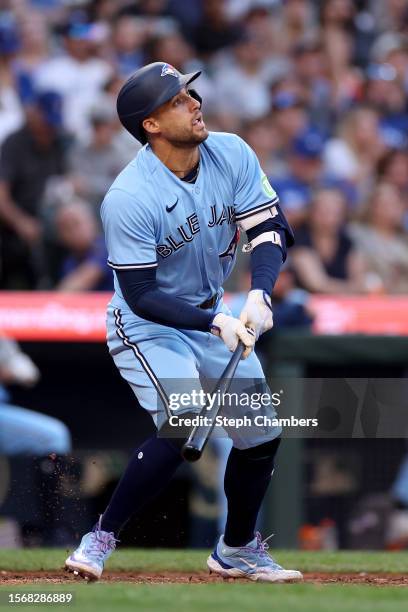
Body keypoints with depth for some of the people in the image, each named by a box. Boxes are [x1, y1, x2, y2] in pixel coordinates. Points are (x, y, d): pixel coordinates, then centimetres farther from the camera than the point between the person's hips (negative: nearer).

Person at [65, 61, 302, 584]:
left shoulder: (232, 155, -11)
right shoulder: (128, 200, -28)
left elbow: (270, 228, -11)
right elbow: (141, 295, -25)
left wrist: (258, 295, -29)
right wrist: (215, 323, -35)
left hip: (212, 316, 7)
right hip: (146, 326, -7)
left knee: (261, 434, 9)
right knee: (183, 425, -27)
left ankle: (237, 550, 31)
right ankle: (102, 538, -15)